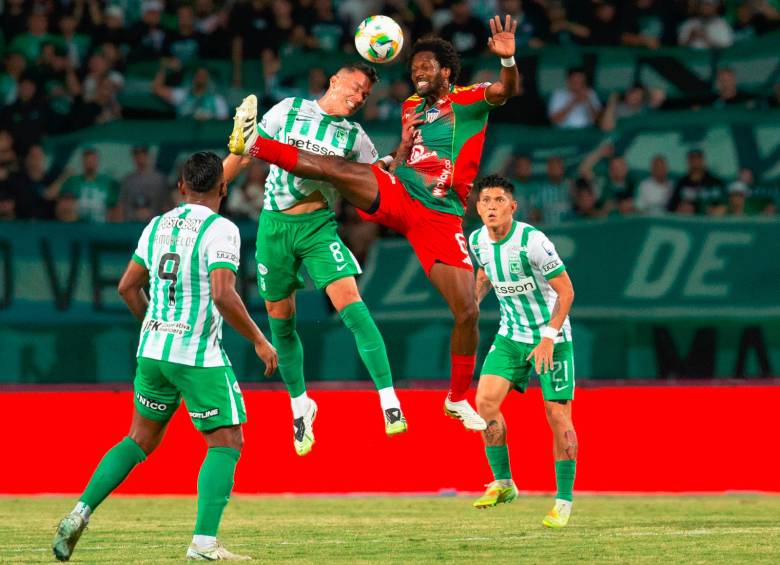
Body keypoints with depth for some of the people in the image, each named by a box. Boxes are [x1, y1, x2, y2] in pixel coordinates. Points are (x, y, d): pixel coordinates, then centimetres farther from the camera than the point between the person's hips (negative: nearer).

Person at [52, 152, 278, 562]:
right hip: (200, 357, -7)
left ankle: (80, 513, 11)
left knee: (141, 439, 20)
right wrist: (258, 340, -11)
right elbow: (223, 296, -22)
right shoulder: (220, 230, -12)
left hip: (153, 350, 7)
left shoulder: (157, 226, 9)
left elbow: (128, 286, 17)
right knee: (226, 443, 2)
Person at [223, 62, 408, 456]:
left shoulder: (354, 136, 4)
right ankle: (300, 404, 27)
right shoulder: (287, 111, 1)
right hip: (274, 226, 1)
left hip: (318, 226, -1)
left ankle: (389, 401, -24)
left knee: (349, 301, -19)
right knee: (280, 316, 6)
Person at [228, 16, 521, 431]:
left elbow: (506, 90, -18)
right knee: (338, 168, -23)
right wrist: (402, 146, 1)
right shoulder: (411, 107, 17)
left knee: (467, 311, -7)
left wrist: (508, 59, -39)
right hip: (396, 195, 3)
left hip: (440, 215, -3)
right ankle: (253, 144, -34)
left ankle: (458, 400, 10)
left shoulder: (469, 100, 2)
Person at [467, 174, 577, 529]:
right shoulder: (477, 241, -4)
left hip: (552, 336, -5)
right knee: (485, 400, -10)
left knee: (558, 414, -7)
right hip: (510, 335, 5)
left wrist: (548, 338, -22)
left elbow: (565, 290, -17)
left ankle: (564, 500, 4)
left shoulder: (532, 241, -22)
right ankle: (502, 483, 4)